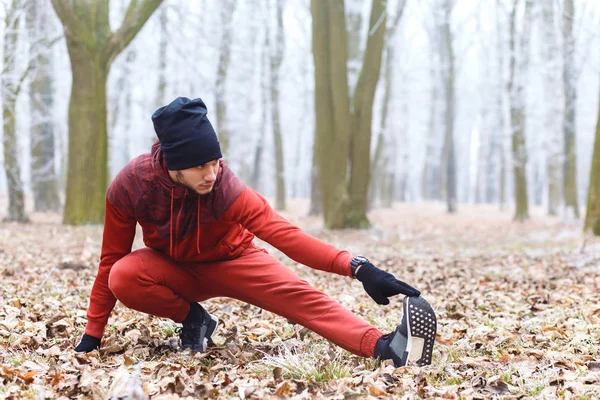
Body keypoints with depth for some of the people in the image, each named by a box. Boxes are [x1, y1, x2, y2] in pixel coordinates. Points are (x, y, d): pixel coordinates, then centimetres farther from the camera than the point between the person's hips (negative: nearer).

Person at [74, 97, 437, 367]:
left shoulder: (224, 187, -30)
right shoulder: (130, 185, -26)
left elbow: (282, 232, -40)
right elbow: (112, 258, -14)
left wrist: (354, 266, -53)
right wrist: (93, 333, -10)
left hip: (229, 261, -2)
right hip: (174, 269, 2)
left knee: (298, 294, -27)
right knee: (122, 278, -31)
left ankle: (386, 348, -45)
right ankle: (193, 318, -7)